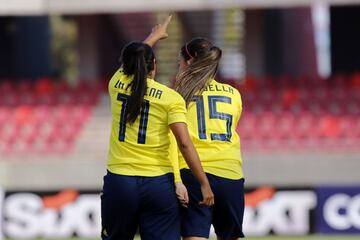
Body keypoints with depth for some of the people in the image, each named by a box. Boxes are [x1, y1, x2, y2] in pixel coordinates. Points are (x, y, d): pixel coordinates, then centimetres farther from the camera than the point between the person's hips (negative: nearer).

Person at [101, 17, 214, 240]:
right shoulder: (171, 98, -3)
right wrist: (204, 184, -7)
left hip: (119, 181, 2)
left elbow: (129, 60, 29)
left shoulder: (117, 84, 6)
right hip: (159, 184, -2)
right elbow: (184, 143, -10)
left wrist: (154, 36, 46)